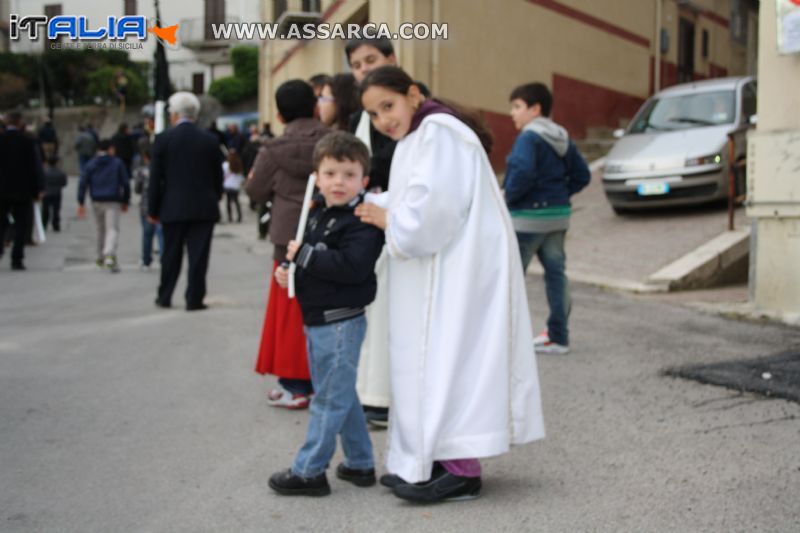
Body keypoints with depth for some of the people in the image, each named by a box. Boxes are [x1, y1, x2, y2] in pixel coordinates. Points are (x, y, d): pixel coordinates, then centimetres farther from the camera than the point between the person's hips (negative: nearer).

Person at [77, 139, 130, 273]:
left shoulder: (90, 164, 7)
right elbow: (125, 184, 0)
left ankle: (101, 257, 29)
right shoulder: (118, 163, 1)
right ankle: (109, 255, -29)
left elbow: (83, 184, 0)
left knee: (101, 229, 19)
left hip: (97, 202, 3)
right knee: (112, 229, -7)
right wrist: (125, 202, 8)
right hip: (112, 202, -3)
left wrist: (81, 203, -1)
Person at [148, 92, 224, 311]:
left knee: (171, 255, 12)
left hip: (173, 208, 0)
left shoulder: (162, 139, -4)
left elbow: (155, 178, -2)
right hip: (204, 208, 0)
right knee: (198, 255, 2)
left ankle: (165, 296, 23)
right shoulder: (210, 140, 0)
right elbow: (218, 176, 5)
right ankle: (194, 299, 2)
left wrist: (152, 210, 5)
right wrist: (215, 198, 19)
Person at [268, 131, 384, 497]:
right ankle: (360, 464, 29)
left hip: (341, 322, -10)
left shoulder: (362, 222, -16)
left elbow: (352, 266, -30)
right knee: (341, 395, 17)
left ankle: (309, 471, 8)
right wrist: (288, 269, 4)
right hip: (317, 320, 10)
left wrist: (304, 254, -23)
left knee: (329, 398, 0)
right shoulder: (318, 214, 11)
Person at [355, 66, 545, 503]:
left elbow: (433, 208, -23)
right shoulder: (415, 138, 19)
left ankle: (461, 471, -6)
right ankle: (427, 460, 18)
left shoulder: (438, 132, -13)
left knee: (448, 356, -10)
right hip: (439, 270, 10)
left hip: (460, 268, -10)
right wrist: (373, 208, 2)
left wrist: (387, 219, -9)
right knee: (432, 359, 11)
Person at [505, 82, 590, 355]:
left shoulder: (529, 138, -14)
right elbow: (582, 175, 14)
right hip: (558, 214, 8)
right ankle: (558, 337, 14)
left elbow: (523, 171, -31)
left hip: (528, 217, -8)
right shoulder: (562, 138, 12)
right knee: (556, 273, 9)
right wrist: (559, 193, 12)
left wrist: (508, 195, -16)